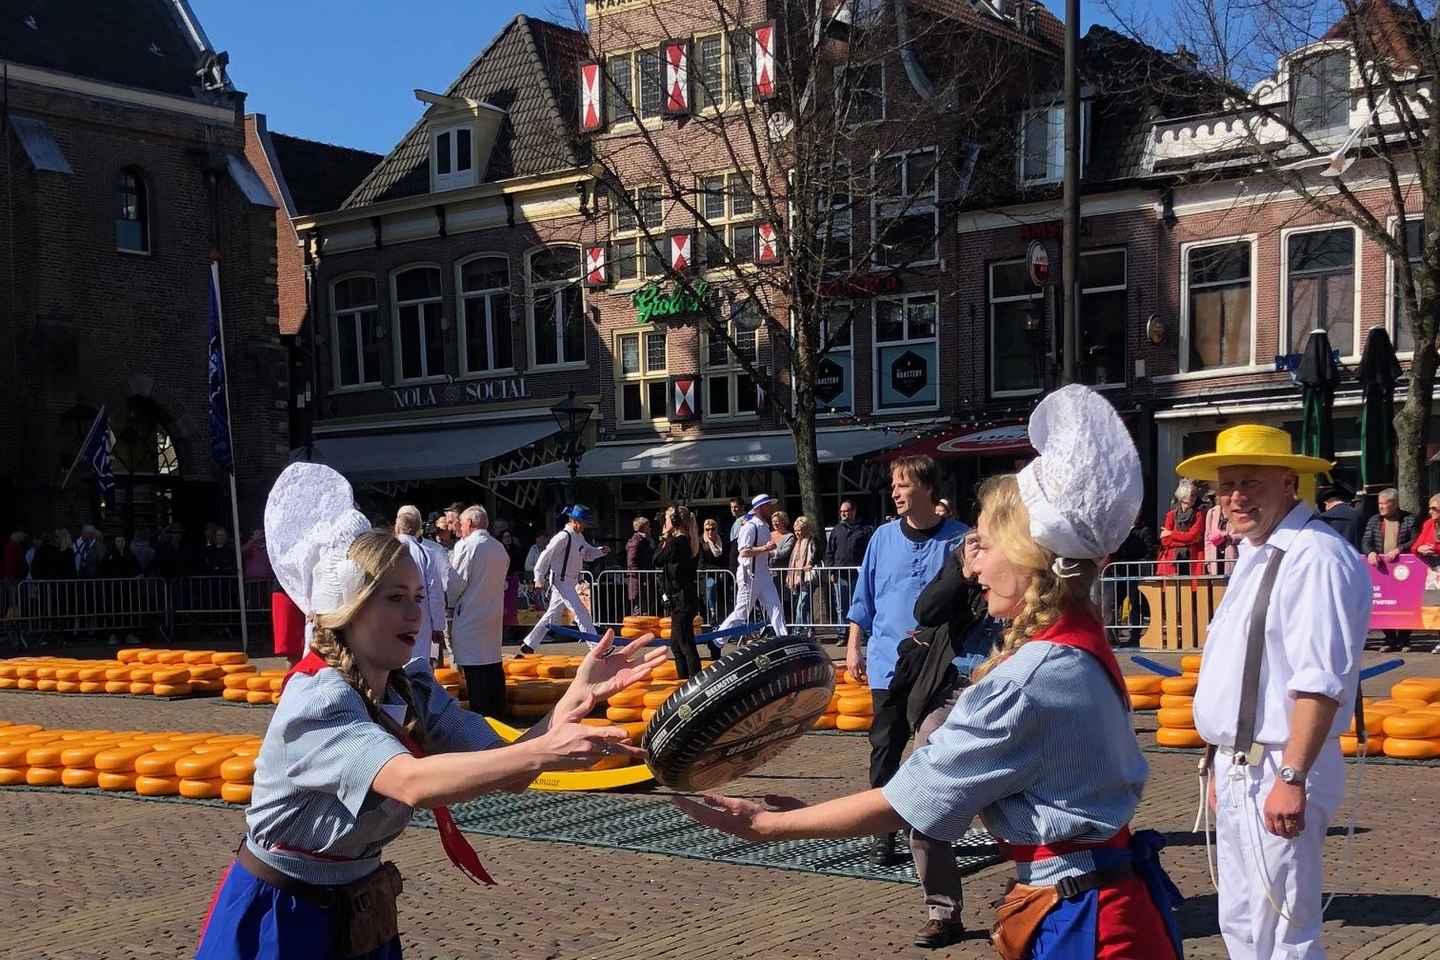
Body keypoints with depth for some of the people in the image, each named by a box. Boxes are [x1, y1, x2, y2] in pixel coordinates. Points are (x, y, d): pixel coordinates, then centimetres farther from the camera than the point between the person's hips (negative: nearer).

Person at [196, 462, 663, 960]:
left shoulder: (412, 687, -4)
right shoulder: (316, 699, -26)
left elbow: (508, 772, -13)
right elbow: (414, 782, -42)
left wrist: (579, 694, -27)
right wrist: (545, 751, -53)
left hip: (360, 914, 7)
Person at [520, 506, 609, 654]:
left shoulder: (579, 537, 10)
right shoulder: (563, 537, -19)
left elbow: (588, 553, 19)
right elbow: (546, 556, -18)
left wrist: (601, 551, -2)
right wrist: (539, 579, -16)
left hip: (570, 582, 10)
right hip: (561, 581, -10)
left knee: (552, 614, 15)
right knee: (581, 613, -11)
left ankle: (528, 644, 24)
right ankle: (596, 646, -9)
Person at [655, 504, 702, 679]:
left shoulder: (675, 542, -16)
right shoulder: (689, 541, 10)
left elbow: (657, 560, -5)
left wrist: (664, 539, 3)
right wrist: (667, 540, 12)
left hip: (680, 598, -9)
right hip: (688, 597, 9)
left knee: (686, 644, -7)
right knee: (676, 643, 18)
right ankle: (684, 680, 23)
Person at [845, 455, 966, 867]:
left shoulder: (959, 539, -4)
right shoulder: (883, 538, 4)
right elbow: (864, 599, 11)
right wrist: (854, 647, 7)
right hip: (888, 666, 2)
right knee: (885, 750, 2)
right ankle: (884, 834, 11)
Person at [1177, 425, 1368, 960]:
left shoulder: (1316, 558, -18)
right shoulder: (1255, 555, 14)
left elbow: (1320, 683, -25)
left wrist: (1291, 777, -28)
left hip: (1275, 776, -10)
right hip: (1239, 771, 10)